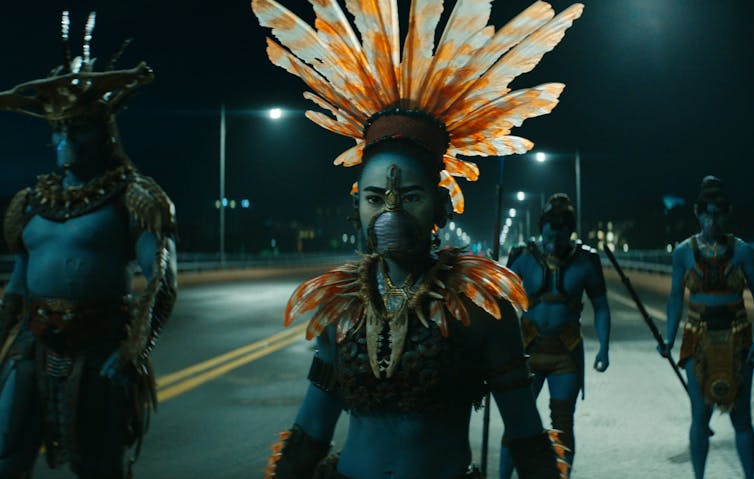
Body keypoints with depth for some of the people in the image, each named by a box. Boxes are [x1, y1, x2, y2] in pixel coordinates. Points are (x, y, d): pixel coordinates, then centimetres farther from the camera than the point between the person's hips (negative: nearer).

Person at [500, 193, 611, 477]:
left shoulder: (585, 261, -2)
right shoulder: (524, 258, -4)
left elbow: (600, 306, 5)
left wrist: (604, 347, -4)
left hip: (567, 352, 0)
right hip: (528, 347, 0)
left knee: (562, 423, 4)